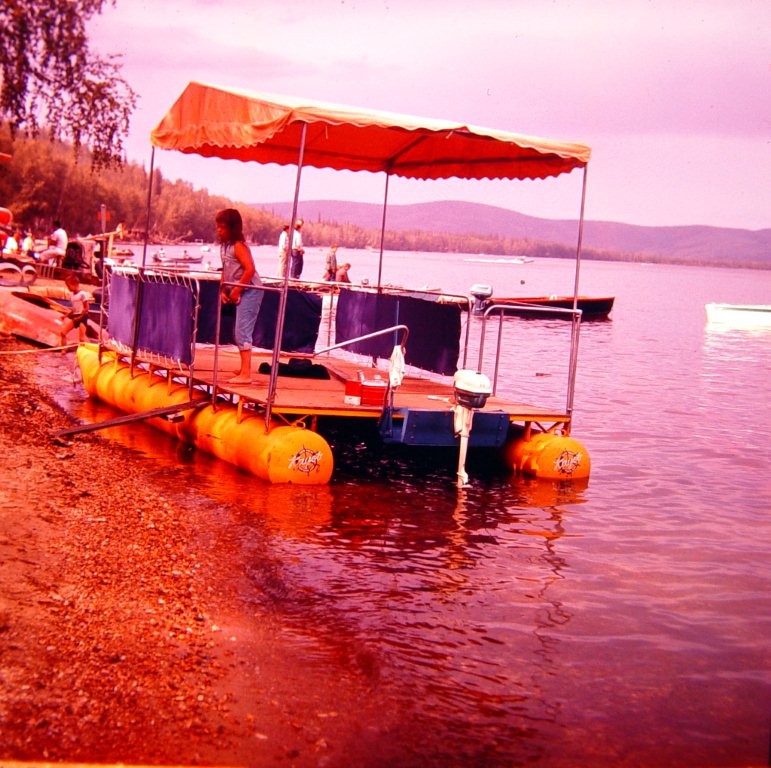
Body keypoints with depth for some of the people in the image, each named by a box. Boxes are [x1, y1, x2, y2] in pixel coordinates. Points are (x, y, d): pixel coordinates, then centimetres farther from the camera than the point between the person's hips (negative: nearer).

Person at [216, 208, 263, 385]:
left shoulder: (238, 246, -16)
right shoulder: (224, 245, 11)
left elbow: (250, 269, -25)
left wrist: (236, 290, -20)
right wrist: (223, 290, 6)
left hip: (250, 291, -10)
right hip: (240, 292, 10)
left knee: (242, 332, -13)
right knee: (238, 333, 16)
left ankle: (245, 374, -13)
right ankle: (244, 368, 29)